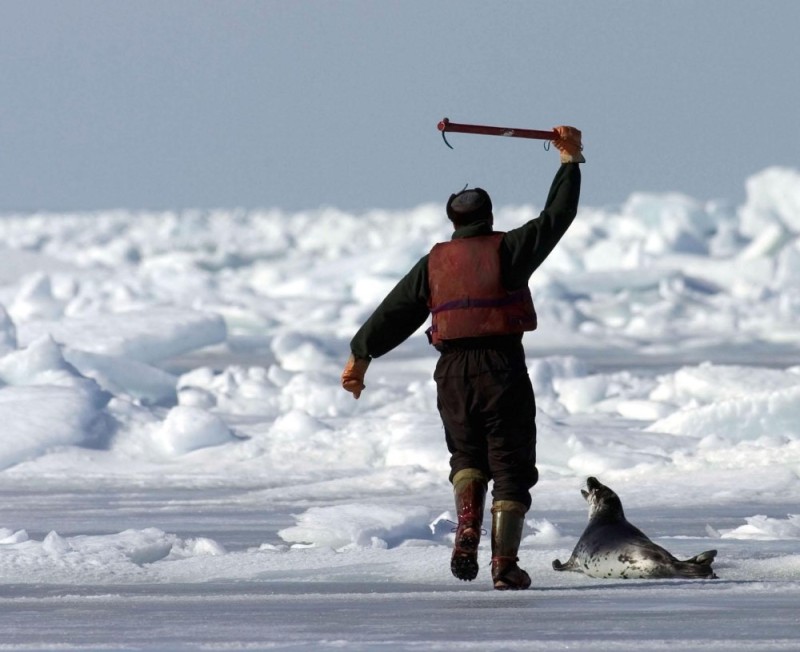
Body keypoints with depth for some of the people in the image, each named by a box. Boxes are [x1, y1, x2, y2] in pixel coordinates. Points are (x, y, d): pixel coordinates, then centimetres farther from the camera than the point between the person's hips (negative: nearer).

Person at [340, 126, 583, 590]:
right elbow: (555, 219, 6)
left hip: (454, 372, 3)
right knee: (510, 466, 3)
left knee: (467, 456, 21)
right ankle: (505, 562, -7)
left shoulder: (435, 262, 10)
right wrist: (570, 163, 17)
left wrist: (362, 353, 23)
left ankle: (468, 528, -7)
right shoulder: (508, 249, 1)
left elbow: (395, 311, 13)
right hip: (503, 367, -3)